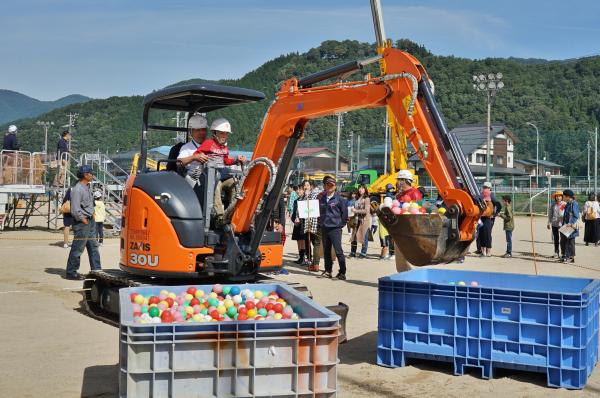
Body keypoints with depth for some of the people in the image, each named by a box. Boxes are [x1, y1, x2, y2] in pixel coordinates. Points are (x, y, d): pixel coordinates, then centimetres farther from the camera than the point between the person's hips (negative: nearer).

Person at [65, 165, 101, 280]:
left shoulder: (87, 187, 11)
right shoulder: (77, 189, -18)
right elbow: (75, 210, -22)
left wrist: (92, 216, 12)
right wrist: (83, 220, -15)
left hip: (90, 221, 10)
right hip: (82, 223, -10)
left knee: (93, 246, 13)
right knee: (77, 248, -2)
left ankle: (96, 270, 21)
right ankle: (71, 272, 7)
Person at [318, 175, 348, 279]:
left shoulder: (339, 199, -5)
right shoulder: (322, 198, 10)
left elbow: (345, 213, -3)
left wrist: (340, 224, -1)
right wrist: (320, 222, 13)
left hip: (335, 229, -6)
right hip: (324, 228, 6)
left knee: (338, 251, -7)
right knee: (326, 251, 12)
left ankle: (342, 272, -3)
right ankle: (328, 270, 21)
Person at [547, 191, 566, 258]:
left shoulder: (565, 204, -1)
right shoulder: (552, 205, 8)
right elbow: (550, 214, 14)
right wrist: (549, 223, 11)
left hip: (562, 224, -3)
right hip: (554, 224, 3)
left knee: (562, 239, -7)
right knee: (555, 239, 9)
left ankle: (563, 253, 0)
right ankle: (556, 253, 19)